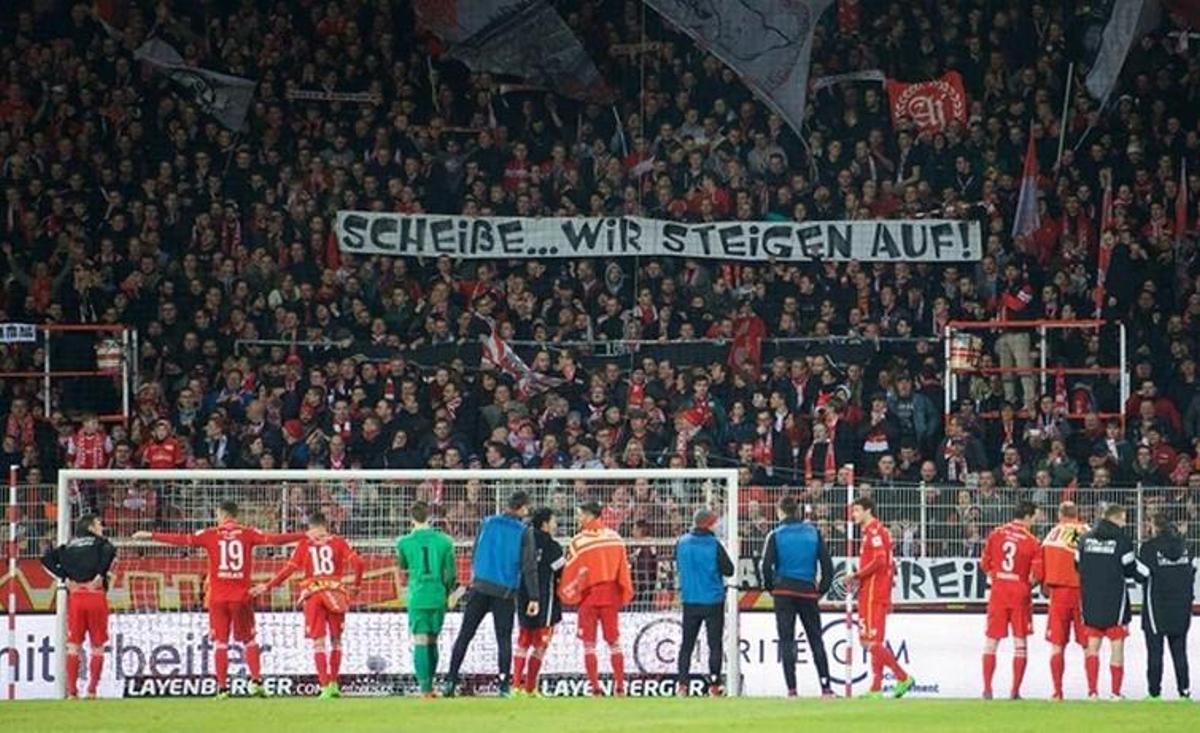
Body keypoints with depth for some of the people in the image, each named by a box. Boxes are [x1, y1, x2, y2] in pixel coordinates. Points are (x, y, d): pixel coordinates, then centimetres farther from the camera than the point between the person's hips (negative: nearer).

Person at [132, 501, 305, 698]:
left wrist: (151, 536, 2)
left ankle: (222, 687, -1)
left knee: (220, 641, 4)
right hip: (241, 597, 0)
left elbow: (182, 540, -3)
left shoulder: (211, 535, -1)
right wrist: (304, 535, 2)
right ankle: (256, 680, -1)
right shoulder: (247, 534, 0)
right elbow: (275, 539, -4)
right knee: (249, 639, 12)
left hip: (218, 598, 0)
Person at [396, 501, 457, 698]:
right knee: (432, 642, 13)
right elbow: (451, 573, 5)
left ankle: (425, 687, -10)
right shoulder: (444, 541, 0)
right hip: (438, 598, 2)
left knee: (420, 643, -2)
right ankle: (428, 685, 17)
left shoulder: (405, 543, -4)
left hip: (417, 598, -2)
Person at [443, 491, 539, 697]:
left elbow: (475, 555, 12)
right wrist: (533, 598, -4)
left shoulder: (488, 523, 7)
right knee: (504, 639, 5)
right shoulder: (524, 531, -2)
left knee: (465, 634, 5)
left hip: (480, 587, 2)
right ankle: (504, 686, 0)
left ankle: (451, 681, 1)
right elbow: (529, 566, -5)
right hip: (505, 593, -2)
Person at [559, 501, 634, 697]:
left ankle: (595, 688, -3)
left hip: (588, 596, -3)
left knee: (589, 644, 3)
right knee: (614, 642, 10)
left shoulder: (578, 542, -10)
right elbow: (623, 569, 6)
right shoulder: (615, 539, 2)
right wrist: (625, 595, 13)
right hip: (611, 596, 3)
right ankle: (619, 686, 5)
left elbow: (570, 572, -5)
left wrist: (567, 596, 8)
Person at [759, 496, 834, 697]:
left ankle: (791, 688, -7)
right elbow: (826, 562, 3)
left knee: (786, 640, 0)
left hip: (784, 591, -2)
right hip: (808, 590, 2)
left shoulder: (776, 535, -3)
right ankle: (825, 686, 5)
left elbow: (767, 566, -8)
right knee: (815, 639, 10)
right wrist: (823, 588, 12)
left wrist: (770, 587, 7)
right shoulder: (813, 532, 5)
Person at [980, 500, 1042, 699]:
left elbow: (985, 564, 5)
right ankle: (1015, 691, 3)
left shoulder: (995, 534, 1)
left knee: (992, 641, 9)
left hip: (998, 592, 2)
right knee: (1020, 643, 5)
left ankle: (987, 689, 6)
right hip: (1020, 594, -2)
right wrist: (1026, 584, 9)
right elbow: (1036, 573, -11)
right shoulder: (1032, 542, -8)